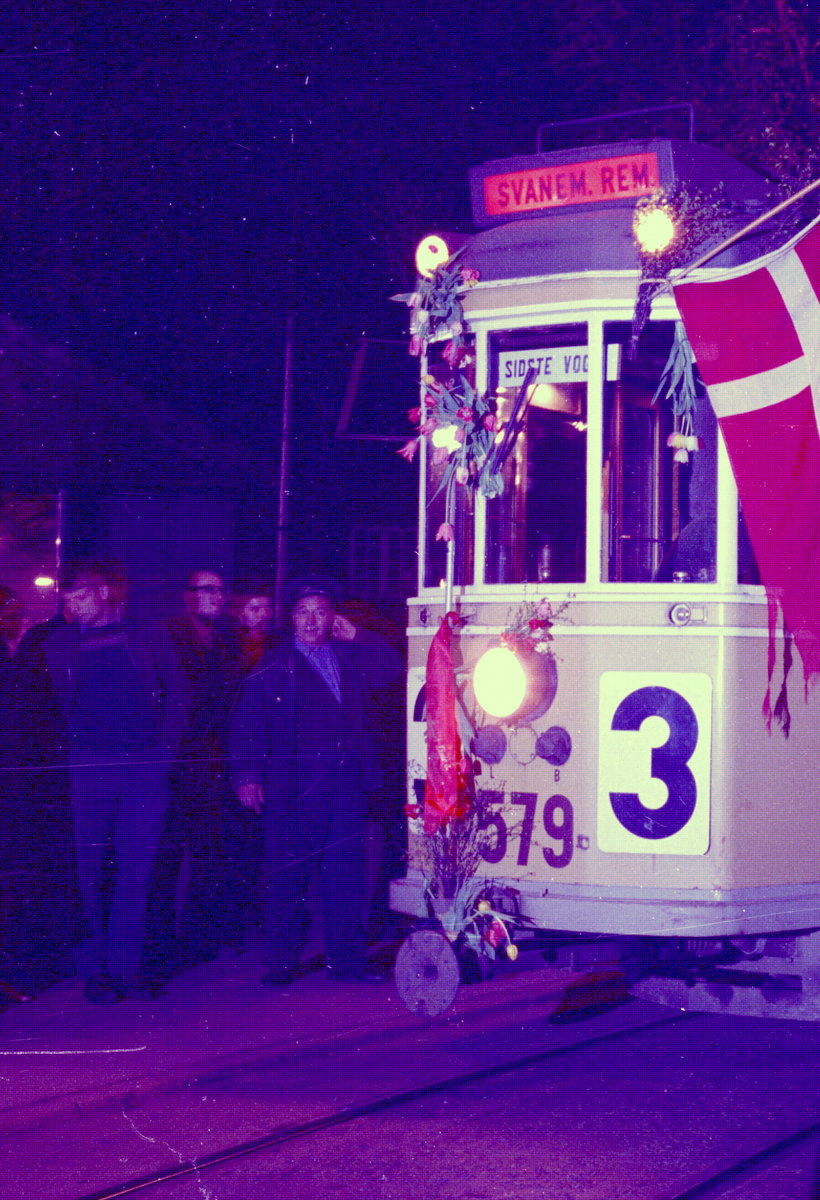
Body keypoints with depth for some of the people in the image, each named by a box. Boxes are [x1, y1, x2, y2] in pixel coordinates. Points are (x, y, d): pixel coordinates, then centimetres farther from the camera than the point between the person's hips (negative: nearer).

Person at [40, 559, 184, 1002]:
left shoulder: (147, 637, 8)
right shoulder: (56, 644, 8)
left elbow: (173, 694, 9)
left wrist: (166, 745, 0)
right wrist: (67, 746, -1)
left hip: (146, 766, 0)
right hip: (88, 767, 0)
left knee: (136, 867, 1)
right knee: (92, 869, 1)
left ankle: (125, 966, 7)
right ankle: (97, 968, 8)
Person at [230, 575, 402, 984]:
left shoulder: (349, 657, 16)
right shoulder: (273, 665, 3)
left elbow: (392, 670, 17)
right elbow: (247, 722, -2)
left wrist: (355, 637, 8)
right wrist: (247, 776, -12)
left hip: (347, 781, 4)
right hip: (294, 785, -4)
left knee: (346, 872, 5)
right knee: (288, 875, -1)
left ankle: (345, 958, 13)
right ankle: (281, 962, 7)